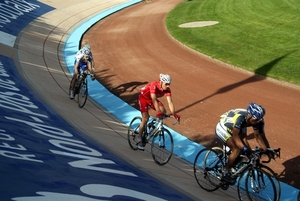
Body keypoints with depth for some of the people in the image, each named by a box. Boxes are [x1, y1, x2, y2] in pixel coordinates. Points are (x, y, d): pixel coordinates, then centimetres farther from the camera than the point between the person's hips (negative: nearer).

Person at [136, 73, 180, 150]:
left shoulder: (167, 89, -22)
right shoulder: (154, 86, -37)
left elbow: (170, 102, -25)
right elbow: (154, 100, -46)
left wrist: (174, 114, -36)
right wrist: (158, 112, -55)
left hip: (151, 99, 5)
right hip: (143, 98, -5)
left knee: (163, 111, -19)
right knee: (145, 119, -14)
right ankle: (139, 139, -3)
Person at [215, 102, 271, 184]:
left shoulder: (256, 120, -19)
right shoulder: (240, 117, -40)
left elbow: (258, 136, -14)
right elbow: (235, 136, -39)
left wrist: (268, 150, -21)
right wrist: (244, 148, -48)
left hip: (237, 128, 7)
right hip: (222, 128, -7)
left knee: (247, 150, -7)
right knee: (236, 150, -21)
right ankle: (226, 173, -5)